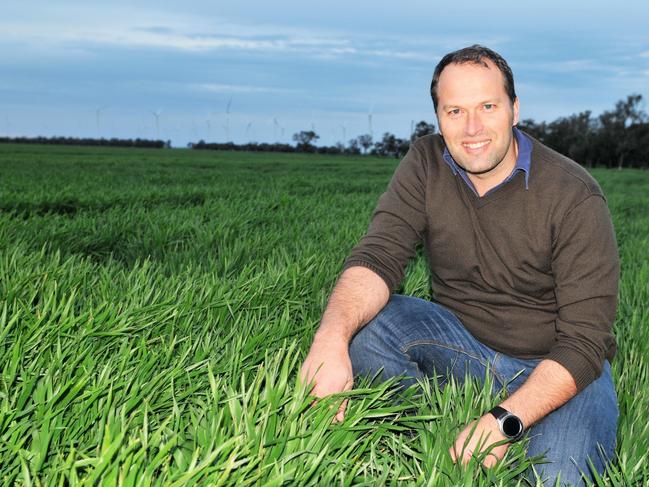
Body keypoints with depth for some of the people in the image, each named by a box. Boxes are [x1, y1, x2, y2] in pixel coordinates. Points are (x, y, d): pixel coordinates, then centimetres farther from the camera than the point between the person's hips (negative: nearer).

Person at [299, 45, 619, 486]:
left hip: (559, 367, -3)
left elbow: (584, 342, -20)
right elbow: (378, 257, -19)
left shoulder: (575, 196, -19)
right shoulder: (426, 165, -6)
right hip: (462, 344, 4)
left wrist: (503, 423, -32)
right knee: (362, 321, -21)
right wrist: (330, 340, -39)